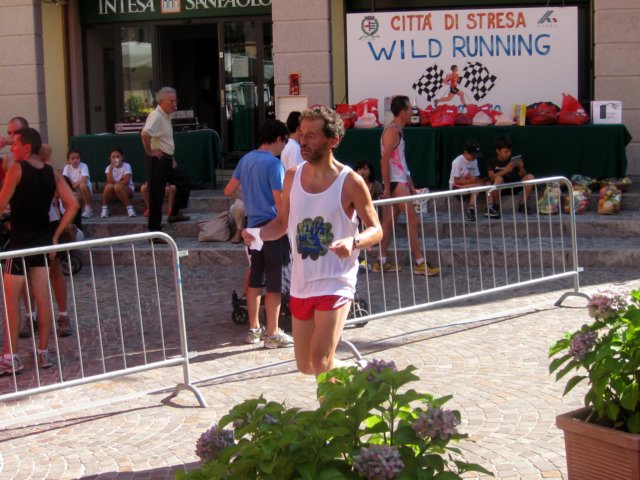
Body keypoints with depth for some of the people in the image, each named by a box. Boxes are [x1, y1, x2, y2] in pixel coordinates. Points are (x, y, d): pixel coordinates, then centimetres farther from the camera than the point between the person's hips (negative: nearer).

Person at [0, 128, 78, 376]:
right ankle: (43, 353, 14)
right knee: (42, 298, 9)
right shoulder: (52, 173, 5)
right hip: (43, 241, 6)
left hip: (20, 241, -6)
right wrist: (55, 235, 6)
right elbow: (73, 204, 2)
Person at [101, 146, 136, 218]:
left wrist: (115, 182, -15)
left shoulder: (126, 166, -10)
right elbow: (110, 182, -17)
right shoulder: (109, 168, -1)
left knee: (117, 186, -36)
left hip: (128, 189, -3)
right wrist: (111, 169, -24)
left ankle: (129, 207, -26)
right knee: (109, 186, -31)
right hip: (115, 193, 3)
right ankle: (104, 208, -15)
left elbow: (126, 181, -19)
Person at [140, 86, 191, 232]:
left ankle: (174, 213, 28)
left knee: (184, 182, 17)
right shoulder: (156, 116, -19)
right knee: (156, 194, -3)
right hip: (157, 160, -10)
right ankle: (154, 229, 4)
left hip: (167, 160, 10)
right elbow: (145, 134, -35)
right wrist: (149, 151, -24)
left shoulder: (167, 116, 11)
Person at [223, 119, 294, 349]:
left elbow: (229, 191, 15)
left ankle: (254, 329, 22)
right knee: (276, 284, -1)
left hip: (253, 227, 8)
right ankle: (272, 334, 3)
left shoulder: (246, 159, 7)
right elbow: (279, 201, -21)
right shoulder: (274, 164, -16)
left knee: (255, 280, 15)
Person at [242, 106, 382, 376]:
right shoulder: (293, 177, 5)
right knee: (305, 365, 15)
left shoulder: (350, 182, -10)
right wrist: (258, 234, -7)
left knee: (321, 362, -18)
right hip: (301, 285, 6)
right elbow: (282, 223, 14)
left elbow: (376, 230, -6)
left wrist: (354, 241, -27)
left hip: (335, 283, -6)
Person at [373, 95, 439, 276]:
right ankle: (419, 263, -6)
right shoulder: (392, 131, -13)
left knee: (389, 221, 9)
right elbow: (385, 160, -19)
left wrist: (410, 185, 21)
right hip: (395, 183, -10)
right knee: (413, 220, -8)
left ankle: (382, 262, 12)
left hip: (400, 182, 10)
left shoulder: (398, 131, 17)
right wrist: (386, 188, -21)